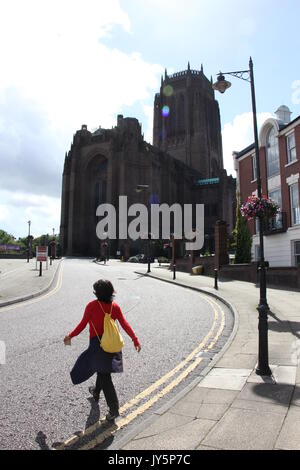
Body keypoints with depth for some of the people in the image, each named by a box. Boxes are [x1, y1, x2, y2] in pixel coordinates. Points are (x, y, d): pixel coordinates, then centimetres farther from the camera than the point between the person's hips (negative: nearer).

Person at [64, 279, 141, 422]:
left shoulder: (91, 306, -14)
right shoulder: (115, 306, -3)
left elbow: (83, 324, -10)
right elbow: (125, 324, -5)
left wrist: (70, 336, 5)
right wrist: (135, 339, 1)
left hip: (97, 343, -5)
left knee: (104, 375, 0)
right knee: (102, 369, 27)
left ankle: (114, 408, -2)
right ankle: (96, 391, 51)